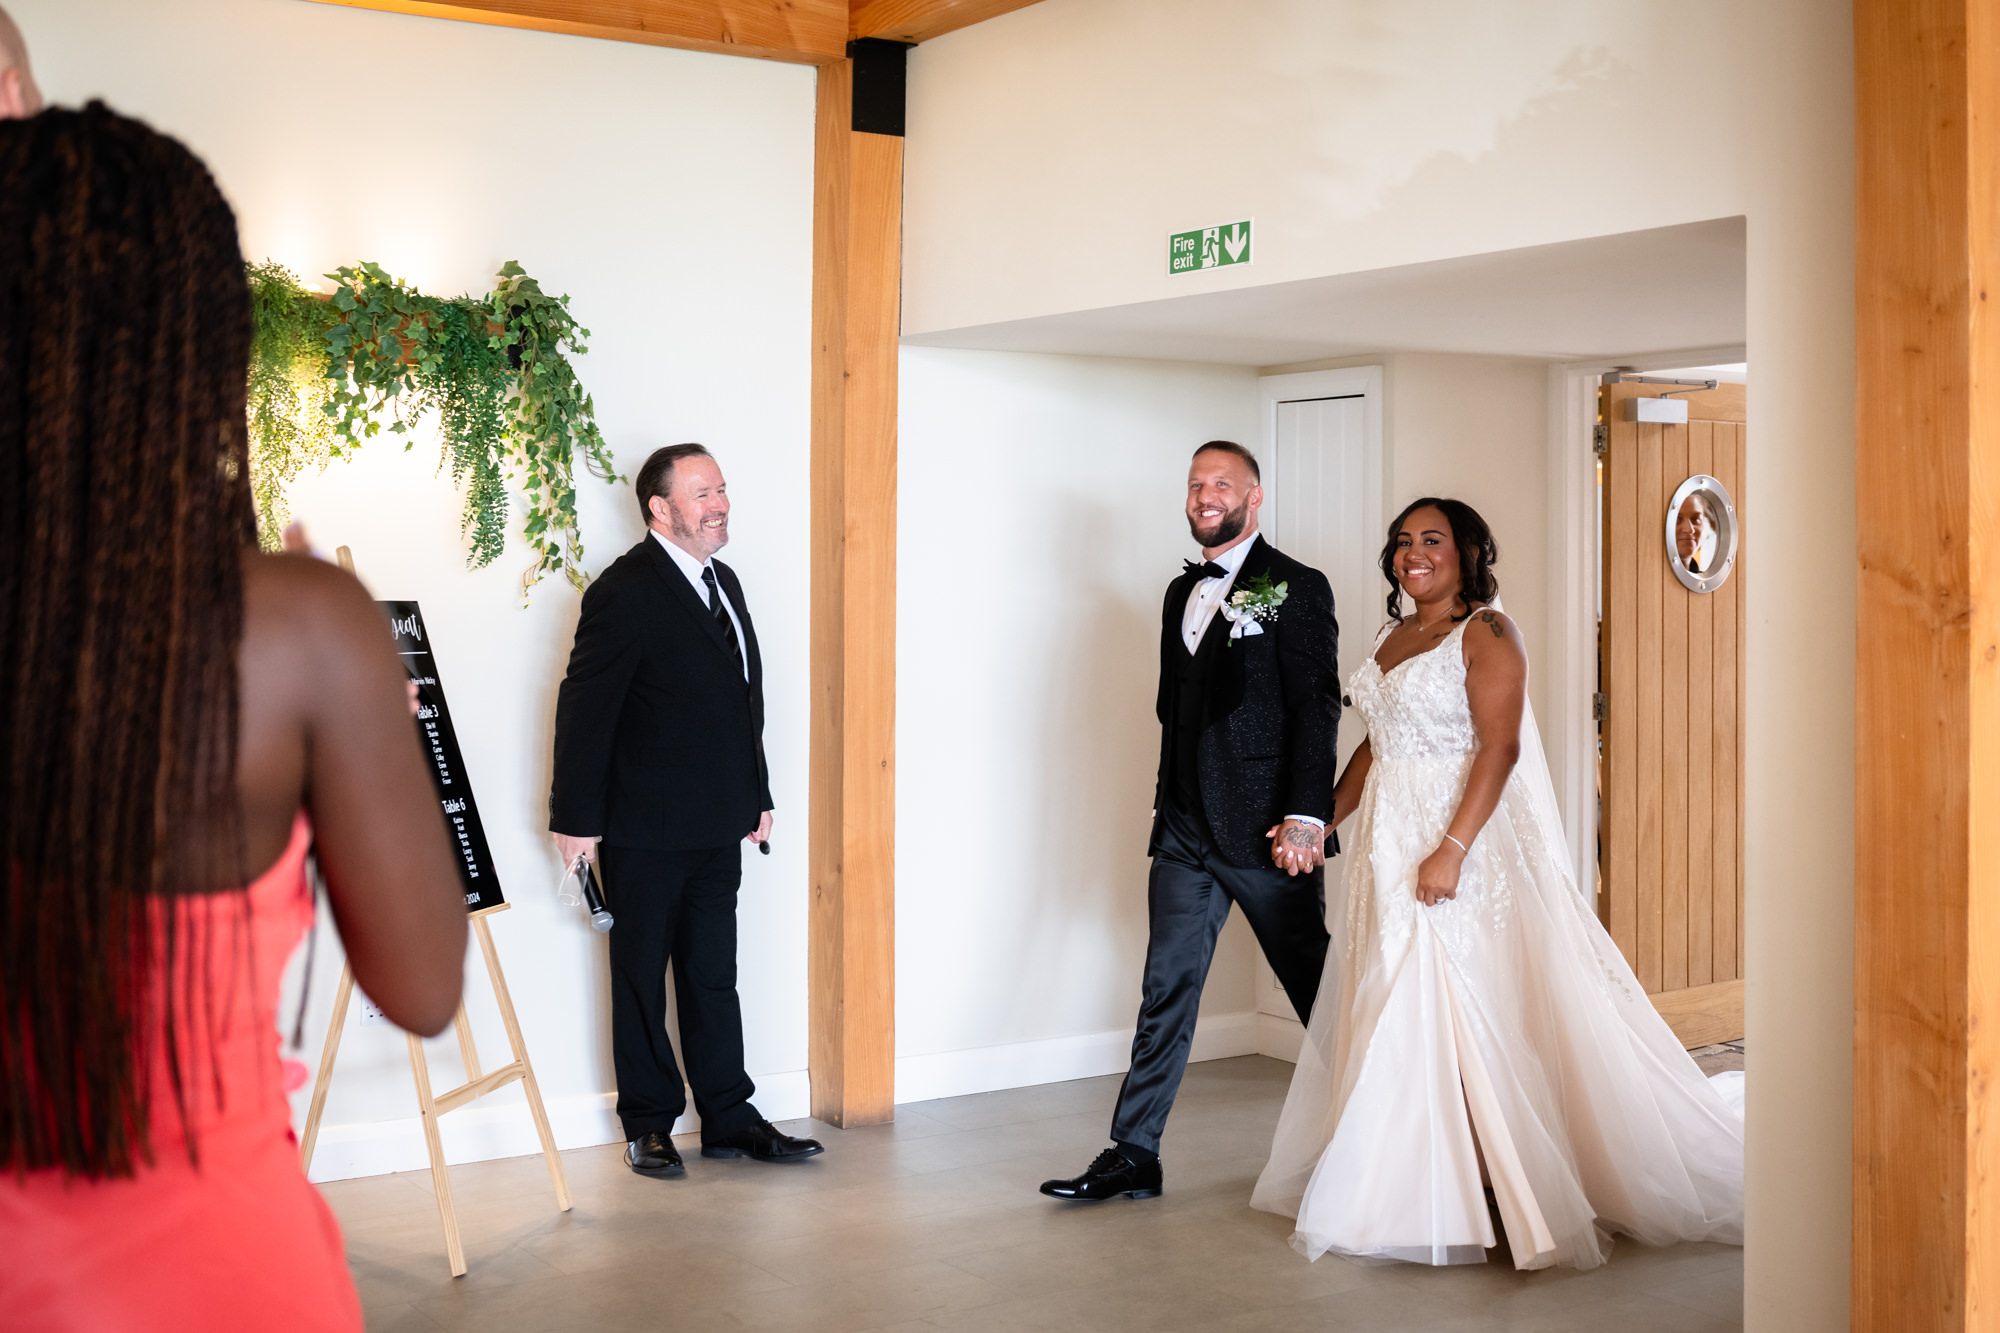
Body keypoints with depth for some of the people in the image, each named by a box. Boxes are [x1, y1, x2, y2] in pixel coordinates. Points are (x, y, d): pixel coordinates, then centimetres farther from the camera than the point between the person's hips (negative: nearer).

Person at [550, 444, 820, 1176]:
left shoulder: (723, 582, 13)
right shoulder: (626, 592, -13)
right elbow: (584, 707, -13)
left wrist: (757, 797, 18)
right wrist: (577, 818, -14)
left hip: (717, 827, 7)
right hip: (645, 829, -7)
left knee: (714, 975, 13)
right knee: (641, 977, 6)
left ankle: (729, 1118, 21)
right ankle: (648, 1124, 17)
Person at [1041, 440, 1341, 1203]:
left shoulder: (1296, 588, -6)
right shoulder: (1182, 593, 15)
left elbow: (1317, 708, -12)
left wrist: (1305, 817, -19)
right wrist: (1168, 803, 14)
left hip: (1266, 832, -6)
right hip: (1186, 830, 6)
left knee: (1318, 992, 7)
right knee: (1165, 992, 5)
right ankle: (1133, 1155, 9)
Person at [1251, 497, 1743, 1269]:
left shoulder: (1486, 634, -8)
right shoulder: (1392, 638, 16)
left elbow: (1500, 746, -17)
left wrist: (1450, 848, -24)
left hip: (1460, 835, -8)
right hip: (1388, 842, 8)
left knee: (1469, 1006, -8)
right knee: (1391, 1008, 9)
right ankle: (1404, 1189, 18)